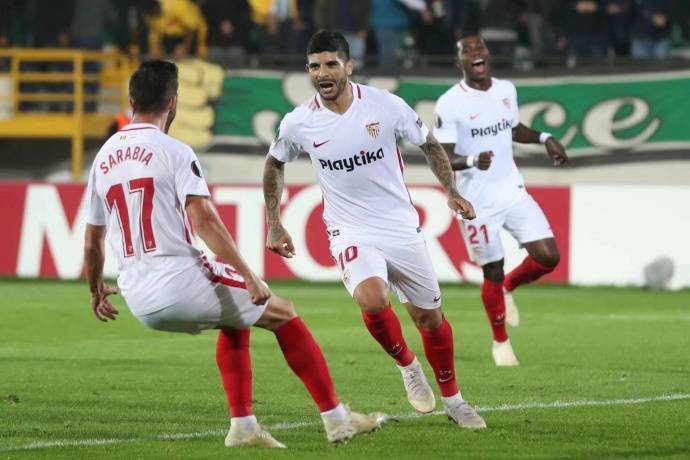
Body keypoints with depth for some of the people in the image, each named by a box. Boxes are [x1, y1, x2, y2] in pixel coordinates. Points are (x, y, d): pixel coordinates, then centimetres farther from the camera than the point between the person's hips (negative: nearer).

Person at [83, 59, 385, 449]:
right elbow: (203, 220, -18)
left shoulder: (103, 158, 13)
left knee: (236, 321, 30)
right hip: (181, 281, -7)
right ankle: (337, 419, 10)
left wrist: (97, 291, 35)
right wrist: (250, 278, -19)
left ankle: (243, 426, 23)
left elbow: (92, 244, 18)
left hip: (138, 300, 7)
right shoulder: (174, 152, -7)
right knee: (282, 314, 11)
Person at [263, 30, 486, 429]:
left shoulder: (384, 105, -11)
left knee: (430, 317, 8)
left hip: (402, 228, 1)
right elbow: (275, 164, 13)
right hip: (351, 232, -1)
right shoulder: (298, 124, -9)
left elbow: (429, 143, 6)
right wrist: (274, 224, 9)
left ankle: (452, 399, 31)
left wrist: (452, 191, -4)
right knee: (373, 300, -29)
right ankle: (407, 365, 0)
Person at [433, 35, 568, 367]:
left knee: (548, 257, -5)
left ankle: (508, 288, 27)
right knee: (492, 272, 2)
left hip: (513, 193, 5)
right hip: (478, 203, -5)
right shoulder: (450, 104, -14)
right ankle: (500, 343, 25)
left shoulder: (506, 90, 5)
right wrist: (471, 161, -34)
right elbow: (442, 157, -15)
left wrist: (544, 139, 8)